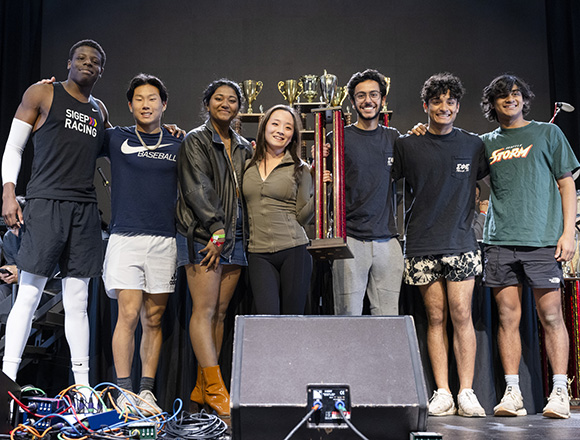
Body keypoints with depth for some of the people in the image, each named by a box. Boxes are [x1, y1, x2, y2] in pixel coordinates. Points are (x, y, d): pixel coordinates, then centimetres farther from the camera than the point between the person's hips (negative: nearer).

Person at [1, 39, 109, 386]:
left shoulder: (100, 111, 20)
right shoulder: (42, 94, 7)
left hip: (85, 208, 4)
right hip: (45, 202, -4)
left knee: (78, 300, 5)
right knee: (29, 293, -7)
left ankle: (82, 382, 8)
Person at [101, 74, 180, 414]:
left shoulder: (178, 145, 13)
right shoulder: (115, 139, 9)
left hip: (164, 240, 2)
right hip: (125, 237, -1)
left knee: (154, 319, 4)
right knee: (129, 313, -9)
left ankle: (147, 390, 13)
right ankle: (124, 391, 1)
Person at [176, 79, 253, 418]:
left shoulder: (244, 147, 20)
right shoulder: (196, 141, 2)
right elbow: (198, 188, -9)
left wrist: (231, 233, 12)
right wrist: (216, 229, -16)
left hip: (235, 237, 6)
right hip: (204, 235, -6)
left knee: (220, 312, 5)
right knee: (204, 310, -10)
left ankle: (202, 389, 11)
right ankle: (216, 390, -9)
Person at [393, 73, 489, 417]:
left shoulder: (474, 145, 8)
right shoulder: (407, 146, 7)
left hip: (461, 241, 0)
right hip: (423, 243, 0)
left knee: (461, 314, -5)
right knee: (436, 317, 3)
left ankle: (467, 392, 3)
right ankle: (442, 392, 9)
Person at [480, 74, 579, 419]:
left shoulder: (547, 133, 12)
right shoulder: (486, 143, 18)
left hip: (543, 240, -2)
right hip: (500, 241, 2)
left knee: (551, 315, -3)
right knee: (508, 317, 2)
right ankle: (512, 394, 7)